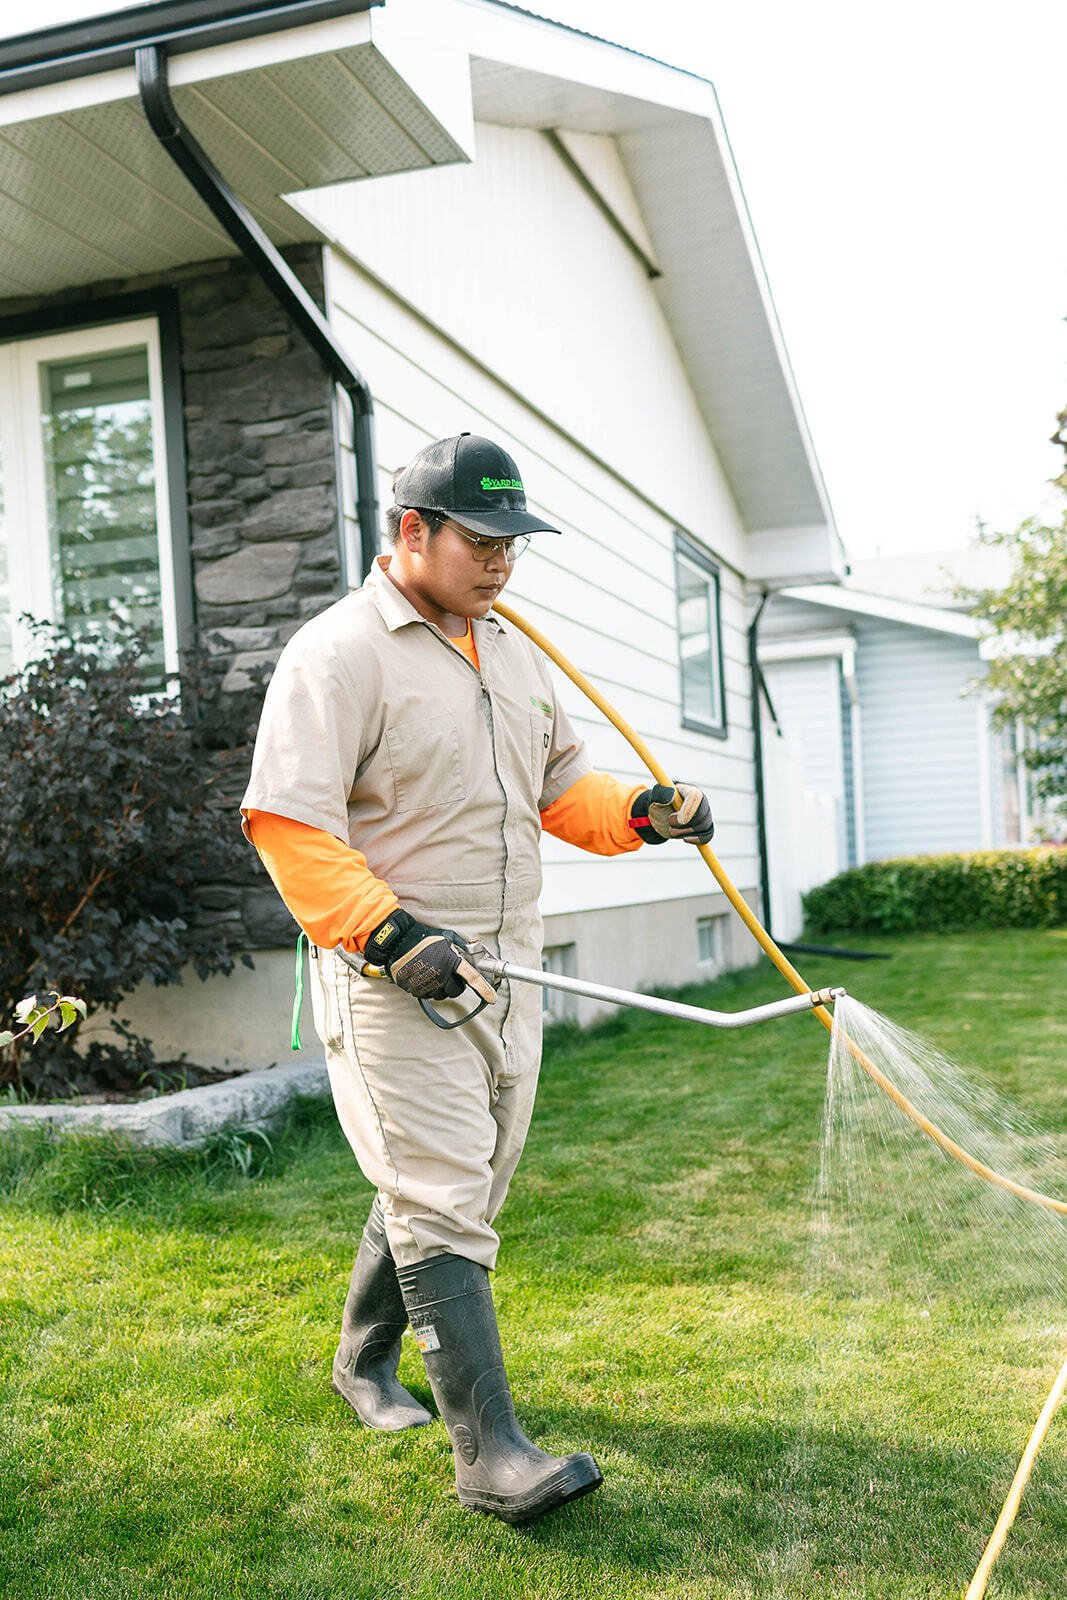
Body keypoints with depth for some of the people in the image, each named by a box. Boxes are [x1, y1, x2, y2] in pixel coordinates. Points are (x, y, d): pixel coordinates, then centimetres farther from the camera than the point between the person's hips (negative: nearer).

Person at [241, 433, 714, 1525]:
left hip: (503, 974, 8)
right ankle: (491, 1453, 1)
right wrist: (390, 933, -26)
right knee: (443, 1205, -6)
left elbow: (561, 787, 20)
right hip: (392, 981, -8)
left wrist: (643, 812, 1)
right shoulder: (339, 652, -11)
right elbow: (287, 821, -18)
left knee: (445, 1186, 17)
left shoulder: (510, 650, 15)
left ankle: (364, 1359, 39)